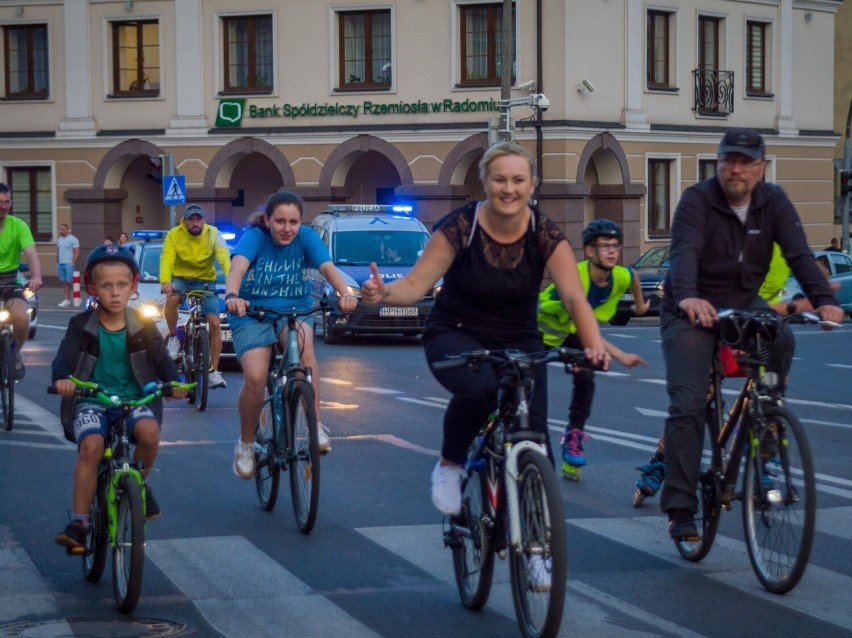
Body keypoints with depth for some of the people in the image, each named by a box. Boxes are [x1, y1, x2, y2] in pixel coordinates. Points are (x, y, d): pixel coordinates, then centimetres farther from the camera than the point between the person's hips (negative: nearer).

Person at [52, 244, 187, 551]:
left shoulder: (143, 326, 4)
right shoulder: (82, 325, 0)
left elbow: (161, 359, -1)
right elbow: (64, 357, -11)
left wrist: (174, 382, -22)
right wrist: (62, 378, -35)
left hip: (135, 399, 1)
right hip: (93, 400, -1)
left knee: (149, 431, -31)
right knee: (91, 445, -29)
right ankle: (78, 522, -19)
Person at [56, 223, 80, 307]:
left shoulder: (73, 239, -6)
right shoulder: (59, 239, 14)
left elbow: (77, 253, -9)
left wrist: (72, 263, -15)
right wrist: (57, 262, 12)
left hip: (68, 264, -6)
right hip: (60, 264, 6)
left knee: (69, 282, -7)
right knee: (64, 282, 5)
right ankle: (67, 299, 7)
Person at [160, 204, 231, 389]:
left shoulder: (213, 234, -13)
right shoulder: (174, 235, -14)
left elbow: (224, 257, -26)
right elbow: (167, 259, -27)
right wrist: (165, 281, -48)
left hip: (206, 281, 1)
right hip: (181, 279, -1)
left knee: (215, 324, -10)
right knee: (172, 298, -36)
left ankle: (214, 371, 0)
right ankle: (172, 338, -11)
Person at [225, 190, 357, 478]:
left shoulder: (306, 237, -8)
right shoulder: (254, 236, -13)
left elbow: (328, 266, -23)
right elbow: (238, 267, -32)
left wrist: (345, 294, -44)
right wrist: (232, 296, -53)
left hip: (294, 311, 1)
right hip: (252, 314, -1)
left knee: (303, 342, -35)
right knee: (255, 377, -24)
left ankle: (316, 426, -29)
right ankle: (246, 444, 3)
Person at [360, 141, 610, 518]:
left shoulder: (545, 235, -11)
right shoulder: (460, 227, -15)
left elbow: (574, 296, -21)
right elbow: (415, 285, -17)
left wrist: (594, 344, -39)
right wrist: (383, 293, -40)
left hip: (518, 342, 2)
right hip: (456, 336, -2)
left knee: (533, 431, -17)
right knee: (480, 386, -37)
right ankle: (449, 465, -10)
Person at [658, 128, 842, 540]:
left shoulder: (774, 203, -6)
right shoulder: (697, 201, -17)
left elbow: (799, 254, -17)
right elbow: (685, 252, -33)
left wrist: (824, 300, -35)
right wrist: (688, 297, -54)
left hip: (743, 304, 4)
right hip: (691, 310, -3)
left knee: (781, 341, -28)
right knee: (687, 405, -14)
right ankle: (680, 509, -10)